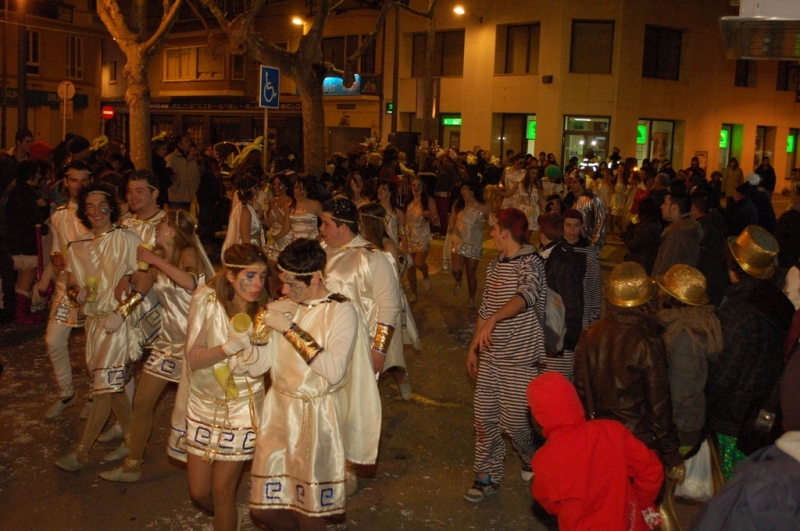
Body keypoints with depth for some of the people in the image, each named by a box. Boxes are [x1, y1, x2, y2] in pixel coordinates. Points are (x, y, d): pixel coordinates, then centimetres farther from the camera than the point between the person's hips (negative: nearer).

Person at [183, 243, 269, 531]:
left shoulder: (264, 310, -13)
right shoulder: (206, 299, -14)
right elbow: (193, 358, -17)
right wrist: (231, 345, -31)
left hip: (241, 407, -2)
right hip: (203, 403, 2)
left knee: (222, 491, 3)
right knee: (199, 492, 13)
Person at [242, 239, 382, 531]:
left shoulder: (342, 310, -11)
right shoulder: (283, 307, 3)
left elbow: (334, 371, -24)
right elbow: (255, 366, 1)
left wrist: (290, 329, -22)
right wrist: (263, 322, -13)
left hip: (317, 417, -5)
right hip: (278, 410, 5)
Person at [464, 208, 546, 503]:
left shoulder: (530, 263, -13)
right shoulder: (495, 264, 11)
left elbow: (526, 294, -34)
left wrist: (494, 319, -48)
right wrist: (473, 348, 16)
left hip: (520, 357, -7)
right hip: (490, 356, 7)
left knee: (512, 421, -2)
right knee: (484, 417, 7)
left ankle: (534, 462, 28)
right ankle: (488, 476, 21)